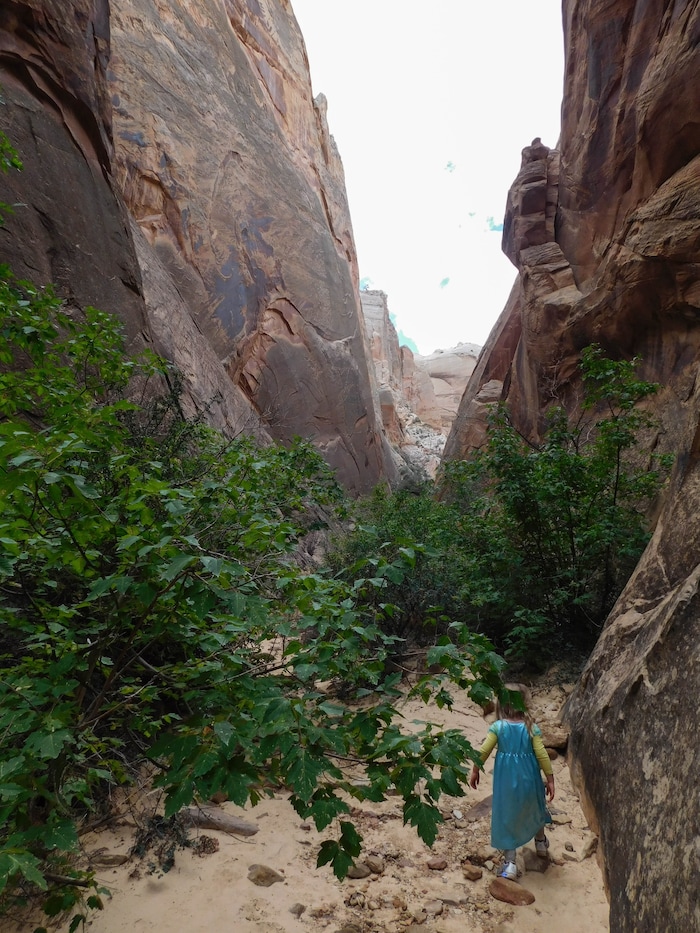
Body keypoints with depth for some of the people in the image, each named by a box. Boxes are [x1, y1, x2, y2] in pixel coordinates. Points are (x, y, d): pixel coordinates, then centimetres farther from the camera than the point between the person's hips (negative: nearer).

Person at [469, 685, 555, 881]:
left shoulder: (498, 727, -13)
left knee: (506, 818, 11)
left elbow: (483, 752, -12)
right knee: (534, 808, 29)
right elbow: (542, 755, -12)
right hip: (529, 779, 2)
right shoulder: (531, 727, -12)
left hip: (506, 781, -2)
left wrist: (475, 771, 2)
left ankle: (510, 863, 9)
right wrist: (550, 779, -1)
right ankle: (541, 843, 51)